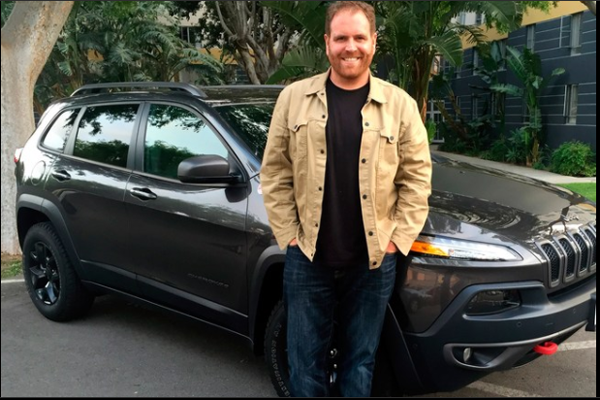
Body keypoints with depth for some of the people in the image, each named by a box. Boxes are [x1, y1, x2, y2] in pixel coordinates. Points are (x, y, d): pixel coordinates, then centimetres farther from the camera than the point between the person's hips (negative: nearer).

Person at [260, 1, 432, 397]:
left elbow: (417, 177, 2)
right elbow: (275, 173, 3)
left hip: (373, 261, 0)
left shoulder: (400, 104, 0)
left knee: (360, 363, 15)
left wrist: (398, 239, -4)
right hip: (307, 258, 0)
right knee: (306, 363, 12)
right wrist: (289, 235, -3)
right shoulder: (294, 98, 1)